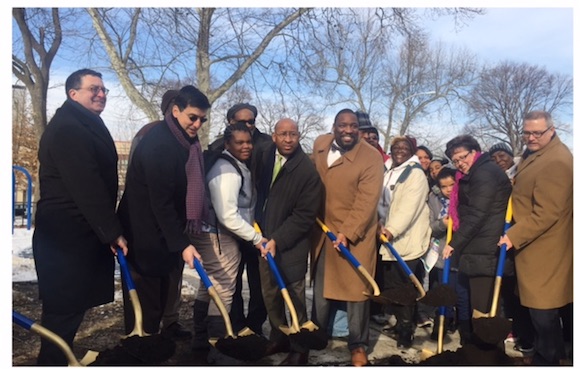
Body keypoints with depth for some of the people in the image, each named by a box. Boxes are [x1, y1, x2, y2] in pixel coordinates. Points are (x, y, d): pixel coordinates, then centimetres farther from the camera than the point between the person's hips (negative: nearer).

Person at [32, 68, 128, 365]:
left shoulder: (88, 126, 19)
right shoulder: (66, 128, -15)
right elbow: (86, 187, -22)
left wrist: (109, 230, 16)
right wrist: (112, 232, -20)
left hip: (81, 232, 10)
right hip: (66, 235, -10)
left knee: (71, 306, 16)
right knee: (64, 308, -1)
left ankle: (55, 359, 28)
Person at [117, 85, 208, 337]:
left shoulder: (186, 141, 7)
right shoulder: (158, 144, -22)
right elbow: (160, 201, -25)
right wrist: (181, 244, -26)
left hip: (165, 235, 9)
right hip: (144, 238, -9)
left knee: (160, 300, 17)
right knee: (144, 305, 0)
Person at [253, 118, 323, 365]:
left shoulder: (308, 171, -17)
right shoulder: (263, 156, -1)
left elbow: (304, 216, -16)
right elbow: (258, 189, 16)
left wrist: (278, 240, -20)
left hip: (291, 245, -6)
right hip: (265, 239, 6)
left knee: (295, 299, 6)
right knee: (270, 295, 17)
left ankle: (299, 349, 23)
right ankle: (278, 338, 37)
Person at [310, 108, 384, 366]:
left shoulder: (372, 157, -16)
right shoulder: (320, 144, 1)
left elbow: (367, 202, -20)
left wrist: (347, 233, -25)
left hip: (356, 234, -5)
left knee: (356, 290, 2)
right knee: (320, 288, 17)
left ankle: (358, 345, 18)